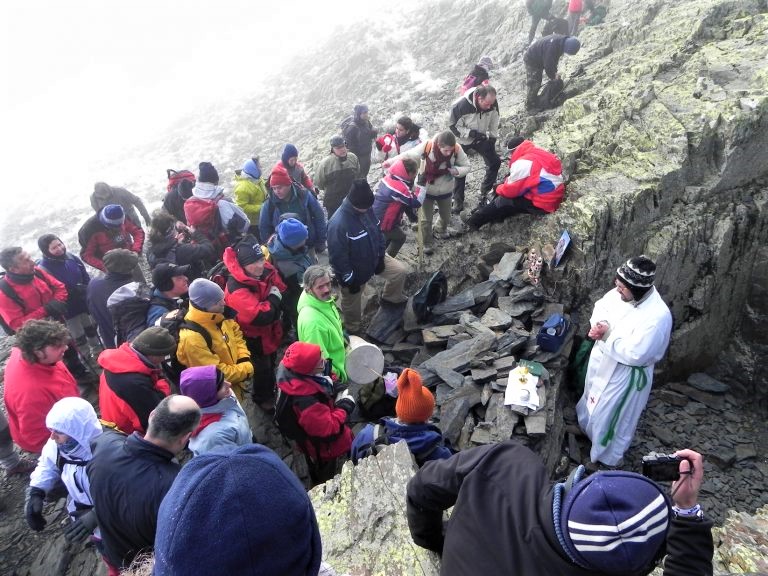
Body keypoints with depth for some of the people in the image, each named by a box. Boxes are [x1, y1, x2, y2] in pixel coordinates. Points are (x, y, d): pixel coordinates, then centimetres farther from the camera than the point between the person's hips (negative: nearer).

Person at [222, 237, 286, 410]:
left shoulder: (266, 270, -16)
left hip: (270, 330, 7)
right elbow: (261, 317, -41)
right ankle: (262, 397, 45)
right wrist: (274, 298, -27)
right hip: (254, 336, -7)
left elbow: (283, 291, 2)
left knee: (271, 363, 29)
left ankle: (270, 389, 58)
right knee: (262, 368, 14)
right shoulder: (236, 288, -36)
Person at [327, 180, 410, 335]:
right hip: (355, 270, -6)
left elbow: (377, 231, 3)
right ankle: (352, 331, 44)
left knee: (401, 271, 6)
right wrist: (349, 280, -20)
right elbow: (337, 257, -29)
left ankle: (390, 297, 36)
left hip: (375, 258, 6)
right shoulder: (338, 223, -37)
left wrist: (381, 256, 0)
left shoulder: (367, 209, -15)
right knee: (352, 304, 15)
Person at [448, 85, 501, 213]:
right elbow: (453, 126, -24)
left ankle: (485, 192, 21)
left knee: (495, 162, 4)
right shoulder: (461, 105, -35)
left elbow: (494, 122, -4)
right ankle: (458, 201, 14)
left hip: (481, 139, 4)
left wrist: (492, 138, -4)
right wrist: (471, 133, -33)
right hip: (462, 141, -4)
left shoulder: (492, 103, -22)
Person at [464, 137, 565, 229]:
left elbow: (511, 190, -14)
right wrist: (503, 185, 9)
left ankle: (474, 221, 12)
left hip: (542, 204, -10)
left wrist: (498, 188, 6)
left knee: (503, 200, -2)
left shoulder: (524, 163, -21)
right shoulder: (539, 153, 10)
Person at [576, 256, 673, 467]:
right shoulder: (621, 292, -14)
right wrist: (600, 323, -18)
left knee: (612, 417, 14)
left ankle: (606, 459, 39)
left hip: (625, 375, -7)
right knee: (594, 400, 31)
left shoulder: (658, 316, -34)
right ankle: (588, 428, 60)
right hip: (602, 360, 7)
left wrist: (606, 335, -27)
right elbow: (602, 305, 4)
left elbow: (634, 354, -34)